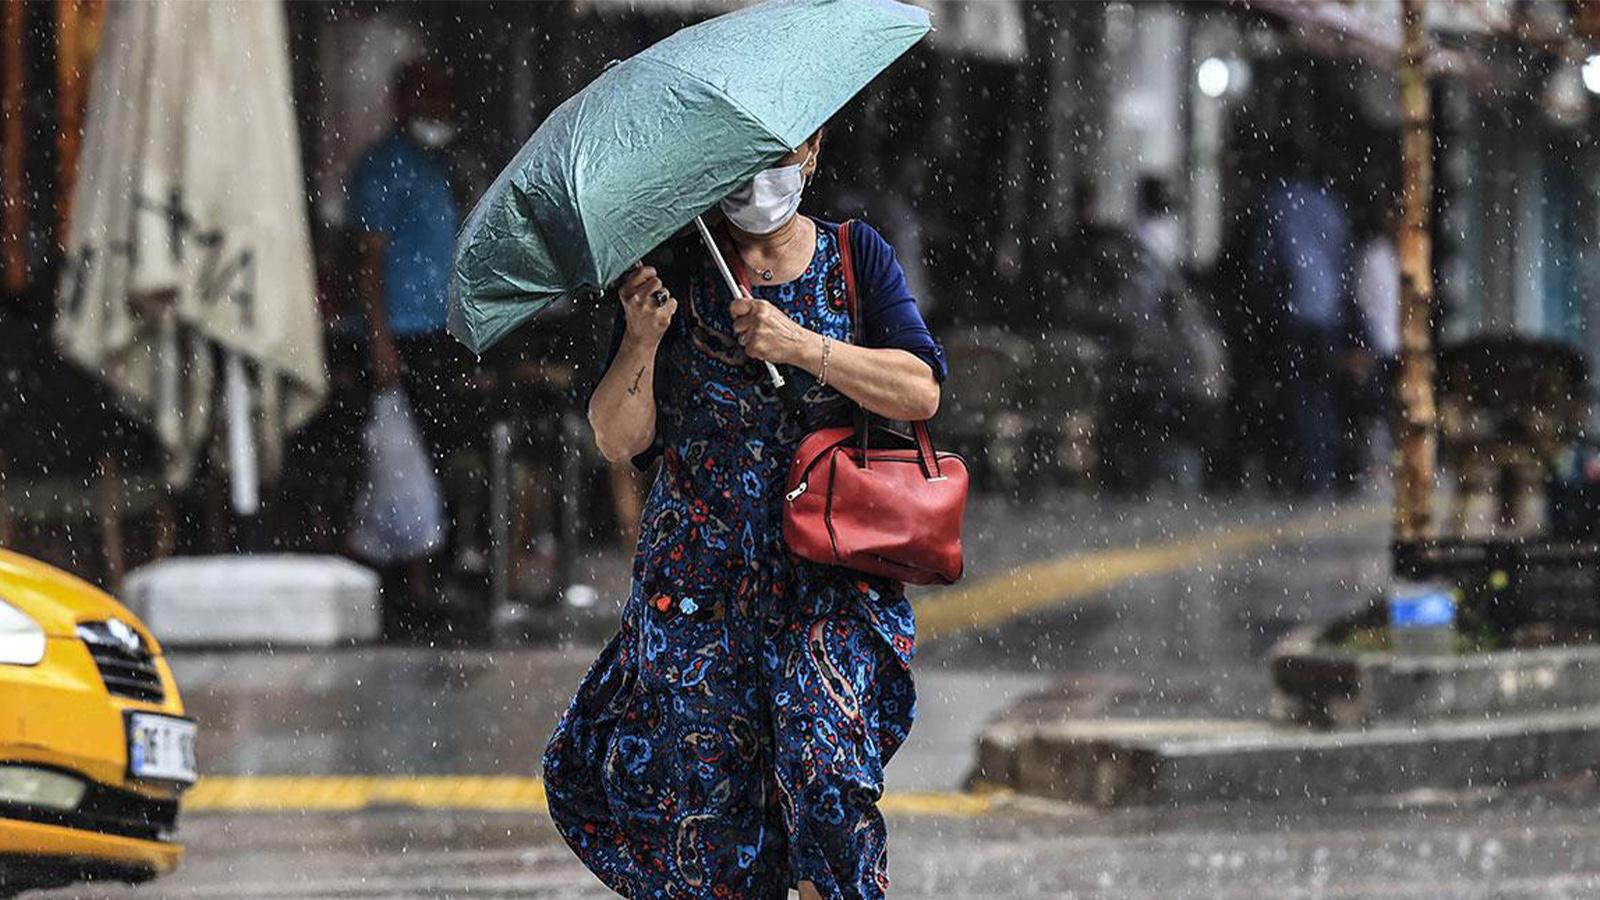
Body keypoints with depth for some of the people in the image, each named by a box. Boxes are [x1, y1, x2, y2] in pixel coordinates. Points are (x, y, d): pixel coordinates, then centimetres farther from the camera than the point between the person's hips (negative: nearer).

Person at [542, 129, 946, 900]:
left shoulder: (856, 258, 7)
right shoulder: (673, 273, 4)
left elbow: (919, 392, -5)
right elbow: (619, 440, -1)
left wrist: (803, 345, -16)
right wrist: (641, 342, -18)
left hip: (827, 576, -1)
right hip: (698, 569, 1)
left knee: (825, 767, -18)